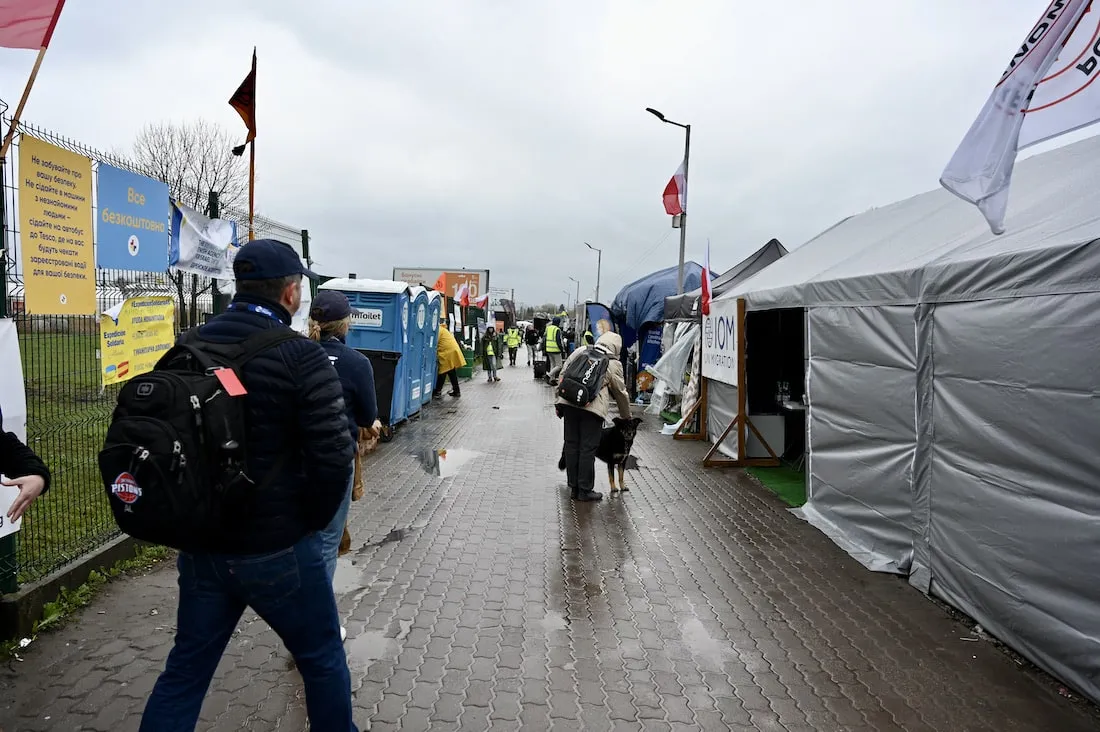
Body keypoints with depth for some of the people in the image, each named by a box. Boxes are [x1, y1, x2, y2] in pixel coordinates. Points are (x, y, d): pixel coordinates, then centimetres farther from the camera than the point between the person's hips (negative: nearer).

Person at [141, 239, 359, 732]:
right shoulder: (302, 358, -18)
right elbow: (333, 456, -23)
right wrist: (313, 520, -5)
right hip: (278, 549, -5)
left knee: (187, 666, 22)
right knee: (322, 659, 17)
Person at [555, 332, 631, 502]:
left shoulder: (580, 351, 17)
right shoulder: (613, 363, 7)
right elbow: (621, 393, 13)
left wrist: (559, 404, 20)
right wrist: (627, 418, 26)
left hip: (569, 403, 4)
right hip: (593, 408, -4)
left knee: (571, 445, 13)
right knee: (588, 449, 4)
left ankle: (574, 487, 24)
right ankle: (585, 490, 13)